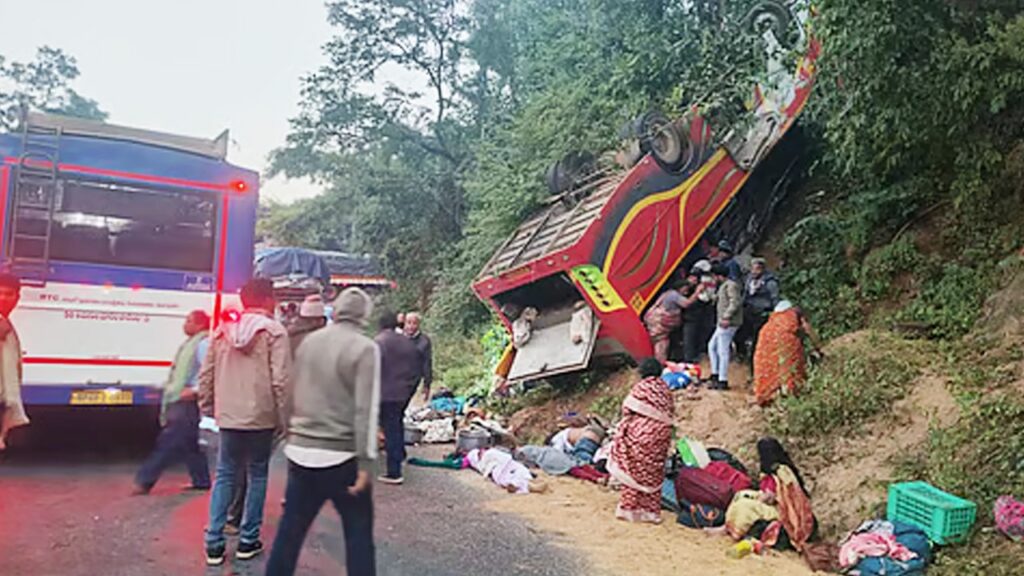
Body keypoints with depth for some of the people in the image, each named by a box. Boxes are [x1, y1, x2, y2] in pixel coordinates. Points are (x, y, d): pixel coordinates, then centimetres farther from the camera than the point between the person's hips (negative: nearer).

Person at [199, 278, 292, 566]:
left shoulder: (223, 330, 8)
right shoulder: (274, 331, -8)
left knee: (225, 476, 13)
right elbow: (280, 380, -14)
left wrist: (207, 407, 20)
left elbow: (206, 375, 9)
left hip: (228, 416, 4)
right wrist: (283, 417, -5)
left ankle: (214, 543, 11)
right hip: (261, 416, -4)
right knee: (257, 476, 10)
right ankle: (248, 541, 15)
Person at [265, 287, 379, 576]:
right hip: (342, 456, -5)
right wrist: (365, 462, -14)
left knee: (290, 528, 15)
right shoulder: (365, 348, -11)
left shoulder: (309, 341, 7)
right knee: (358, 532, 5)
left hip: (300, 451, 6)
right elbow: (366, 410, -16)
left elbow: (296, 394, 16)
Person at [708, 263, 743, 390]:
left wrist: (727, 317, -26)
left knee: (723, 351, -8)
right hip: (723, 322, 11)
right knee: (712, 346, 17)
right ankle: (715, 374, 22)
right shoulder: (724, 286, 19)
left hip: (728, 323, -11)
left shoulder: (731, 285, -13)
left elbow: (736, 302, -23)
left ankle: (722, 381, -4)